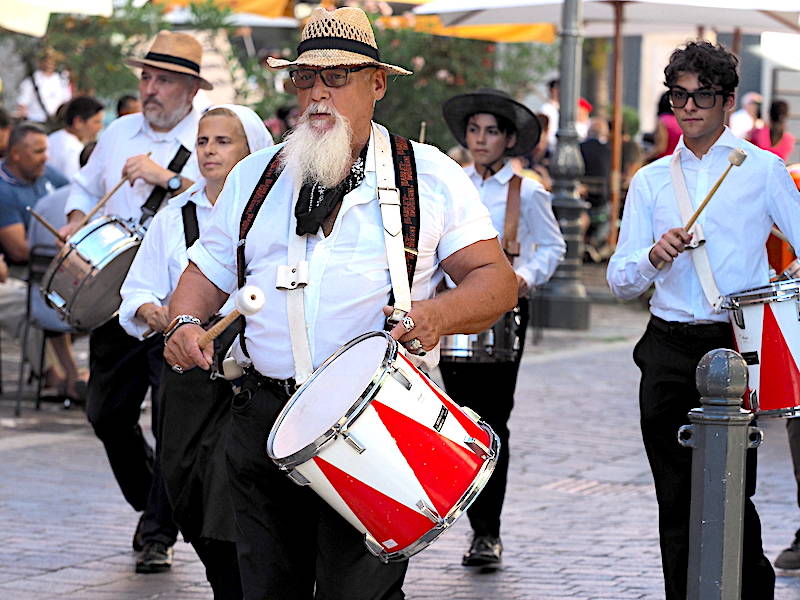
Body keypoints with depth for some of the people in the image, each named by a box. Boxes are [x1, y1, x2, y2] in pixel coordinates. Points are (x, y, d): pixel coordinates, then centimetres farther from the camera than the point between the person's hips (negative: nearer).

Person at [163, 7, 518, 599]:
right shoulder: (254, 176, 15)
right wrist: (185, 323, 0)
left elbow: (497, 282, -1)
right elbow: (208, 269, 22)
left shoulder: (429, 175, 3)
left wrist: (436, 315, -21)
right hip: (265, 413, 4)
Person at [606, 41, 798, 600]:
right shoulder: (651, 181, 13)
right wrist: (655, 255, -12)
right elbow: (621, 280, 9)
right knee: (677, 500, 5)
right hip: (668, 351, 3)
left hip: (735, 345, -3)